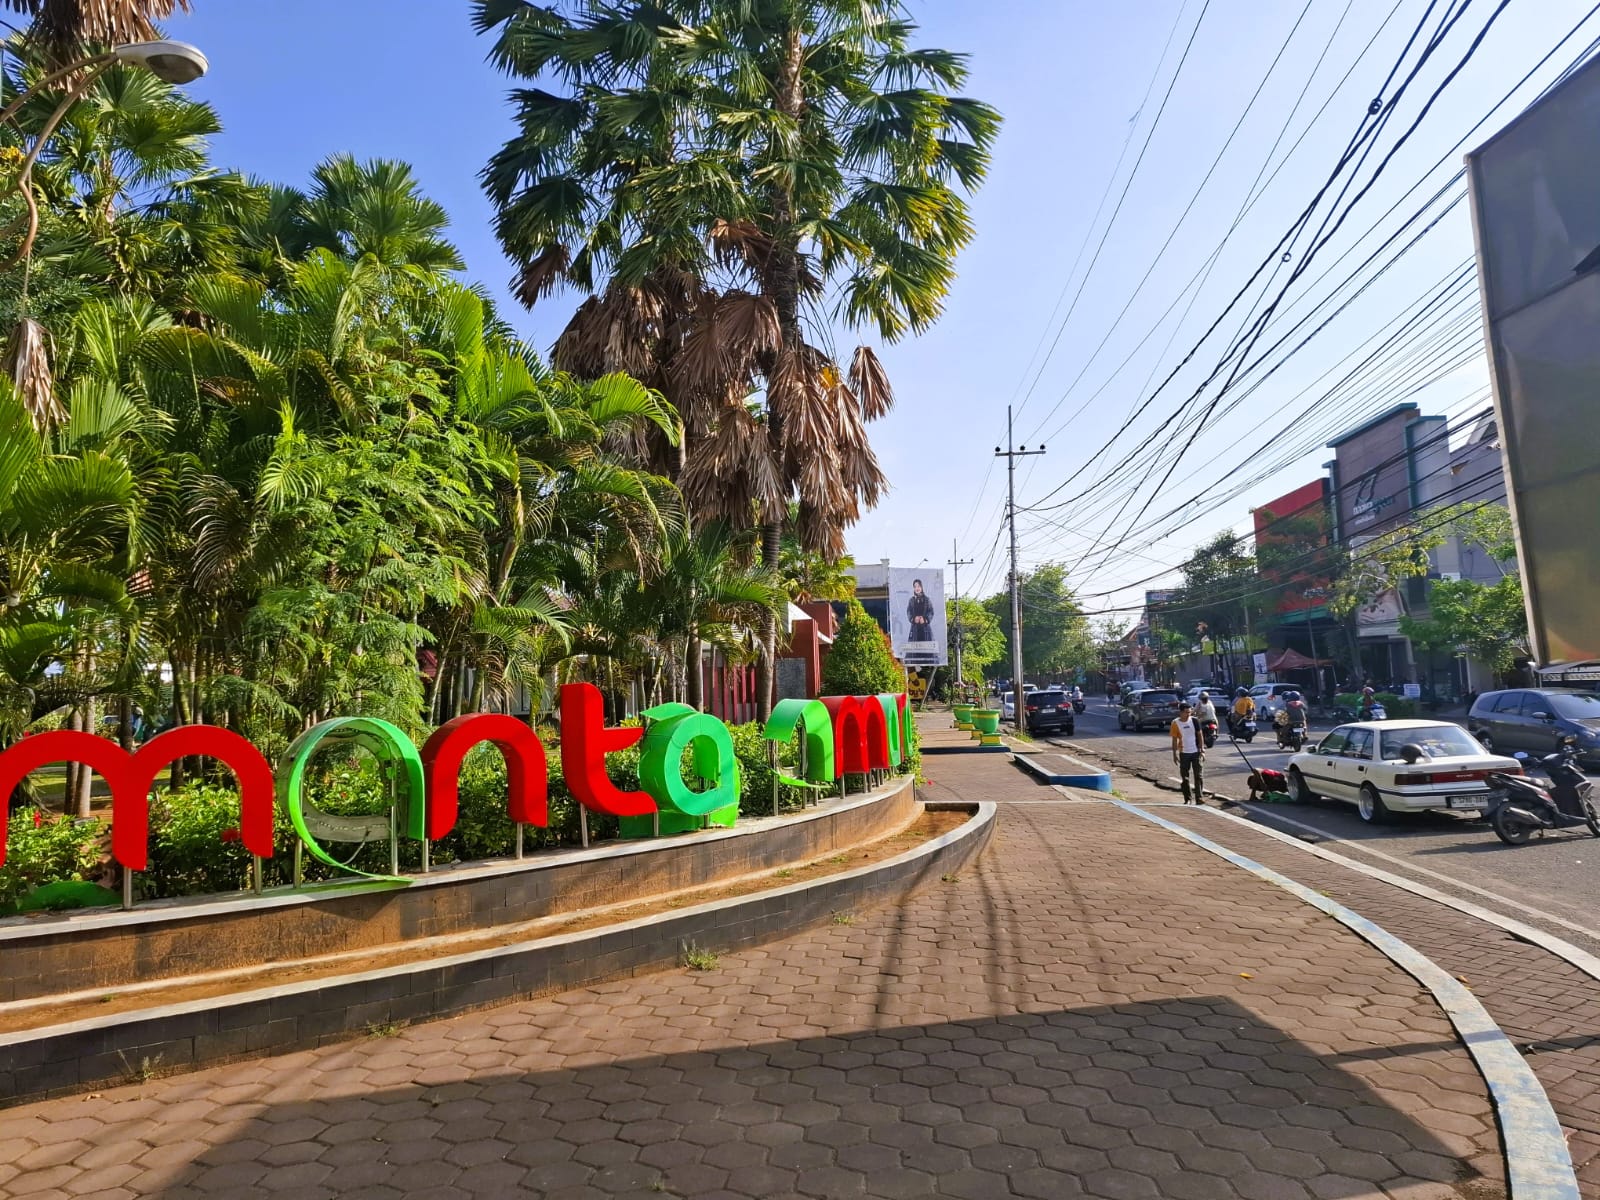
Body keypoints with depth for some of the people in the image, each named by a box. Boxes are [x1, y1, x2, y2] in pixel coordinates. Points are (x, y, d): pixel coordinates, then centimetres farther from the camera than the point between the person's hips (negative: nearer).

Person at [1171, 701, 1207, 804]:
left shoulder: (1194, 721, -3)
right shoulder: (1175, 723, -5)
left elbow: (1200, 736, 2)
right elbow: (1174, 740, 0)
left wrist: (1202, 750, -3)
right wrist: (1175, 754, -1)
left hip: (1196, 752, 0)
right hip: (1184, 753, 0)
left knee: (1199, 776, -3)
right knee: (1184, 777, 6)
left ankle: (1199, 797, 1)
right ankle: (1187, 798, 18)